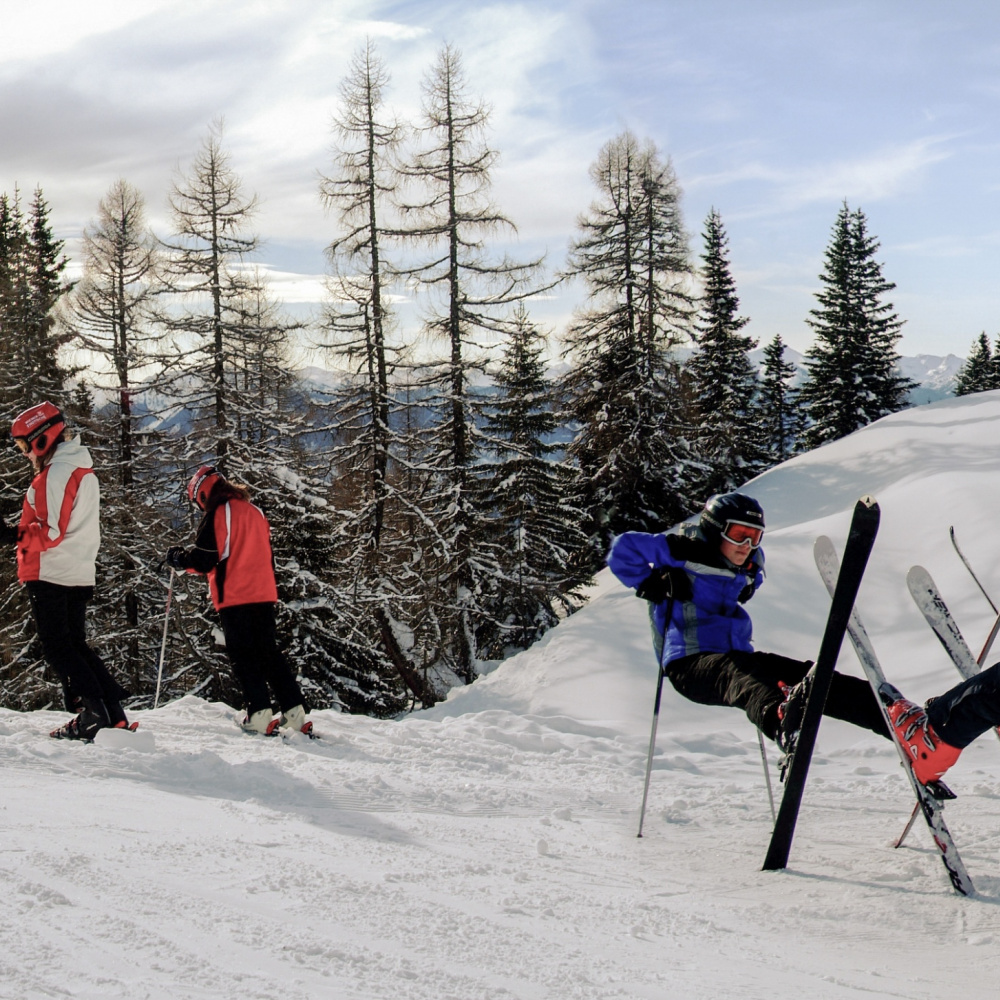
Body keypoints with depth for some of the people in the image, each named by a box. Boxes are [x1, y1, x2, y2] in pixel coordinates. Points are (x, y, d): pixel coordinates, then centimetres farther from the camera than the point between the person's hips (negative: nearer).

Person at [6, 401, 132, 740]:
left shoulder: (56, 473, -14)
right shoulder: (83, 471, 17)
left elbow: (53, 531, -20)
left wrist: (14, 536, -14)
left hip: (50, 575, -9)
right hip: (81, 575, 9)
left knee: (58, 649, -4)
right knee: (76, 646, 15)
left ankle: (94, 715, -11)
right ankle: (115, 715, 8)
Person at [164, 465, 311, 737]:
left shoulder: (217, 514, -7)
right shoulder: (255, 512, 17)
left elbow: (204, 559, -10)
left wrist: (178, 558, 7)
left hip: (235, 597, -7)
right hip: (264, 594, 7)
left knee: (243, 656, -2)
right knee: (270, 653, 11)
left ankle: (260, 716, -10)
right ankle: (295, 712, 6)